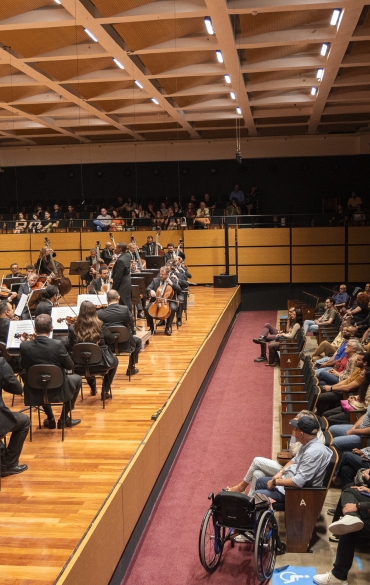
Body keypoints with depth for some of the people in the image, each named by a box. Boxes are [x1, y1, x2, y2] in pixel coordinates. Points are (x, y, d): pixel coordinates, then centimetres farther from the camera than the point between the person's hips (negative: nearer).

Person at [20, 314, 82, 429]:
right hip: (58, 390, -3)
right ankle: (64, 419, 25)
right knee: (77, 378, 28)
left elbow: (23, 366, 3)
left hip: (34, 392, 3)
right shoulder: (58, 345, -23)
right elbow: (70, 366, -10)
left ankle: (50, 419, 33)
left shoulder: (24, 346, -16)